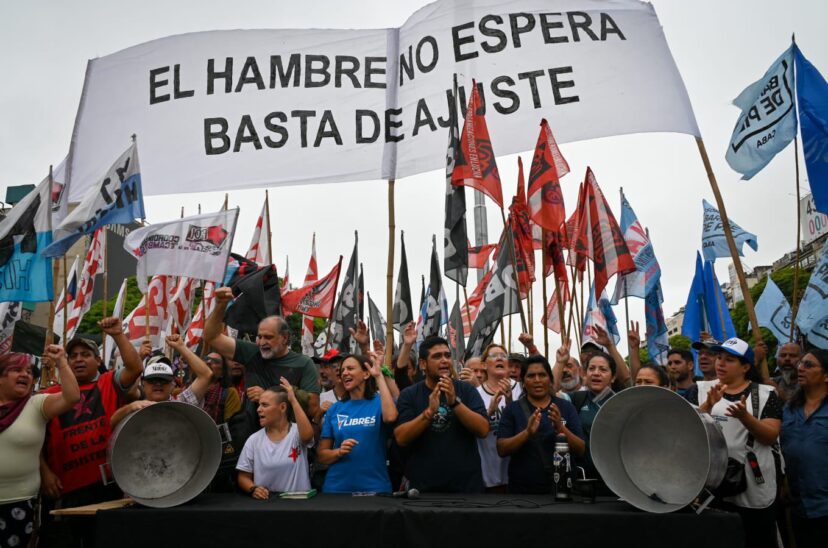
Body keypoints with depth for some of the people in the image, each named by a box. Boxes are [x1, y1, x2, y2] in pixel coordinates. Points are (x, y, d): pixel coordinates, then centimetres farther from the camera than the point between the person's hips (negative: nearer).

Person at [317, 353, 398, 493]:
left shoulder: (379, 402, -3)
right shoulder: (335, 409, 4)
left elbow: (390, 417, -28)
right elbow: (322, 455, 7)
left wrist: (379, 376, -20)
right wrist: (339, 452, -14)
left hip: (374, 487, -2)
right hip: (337, 487, 3)